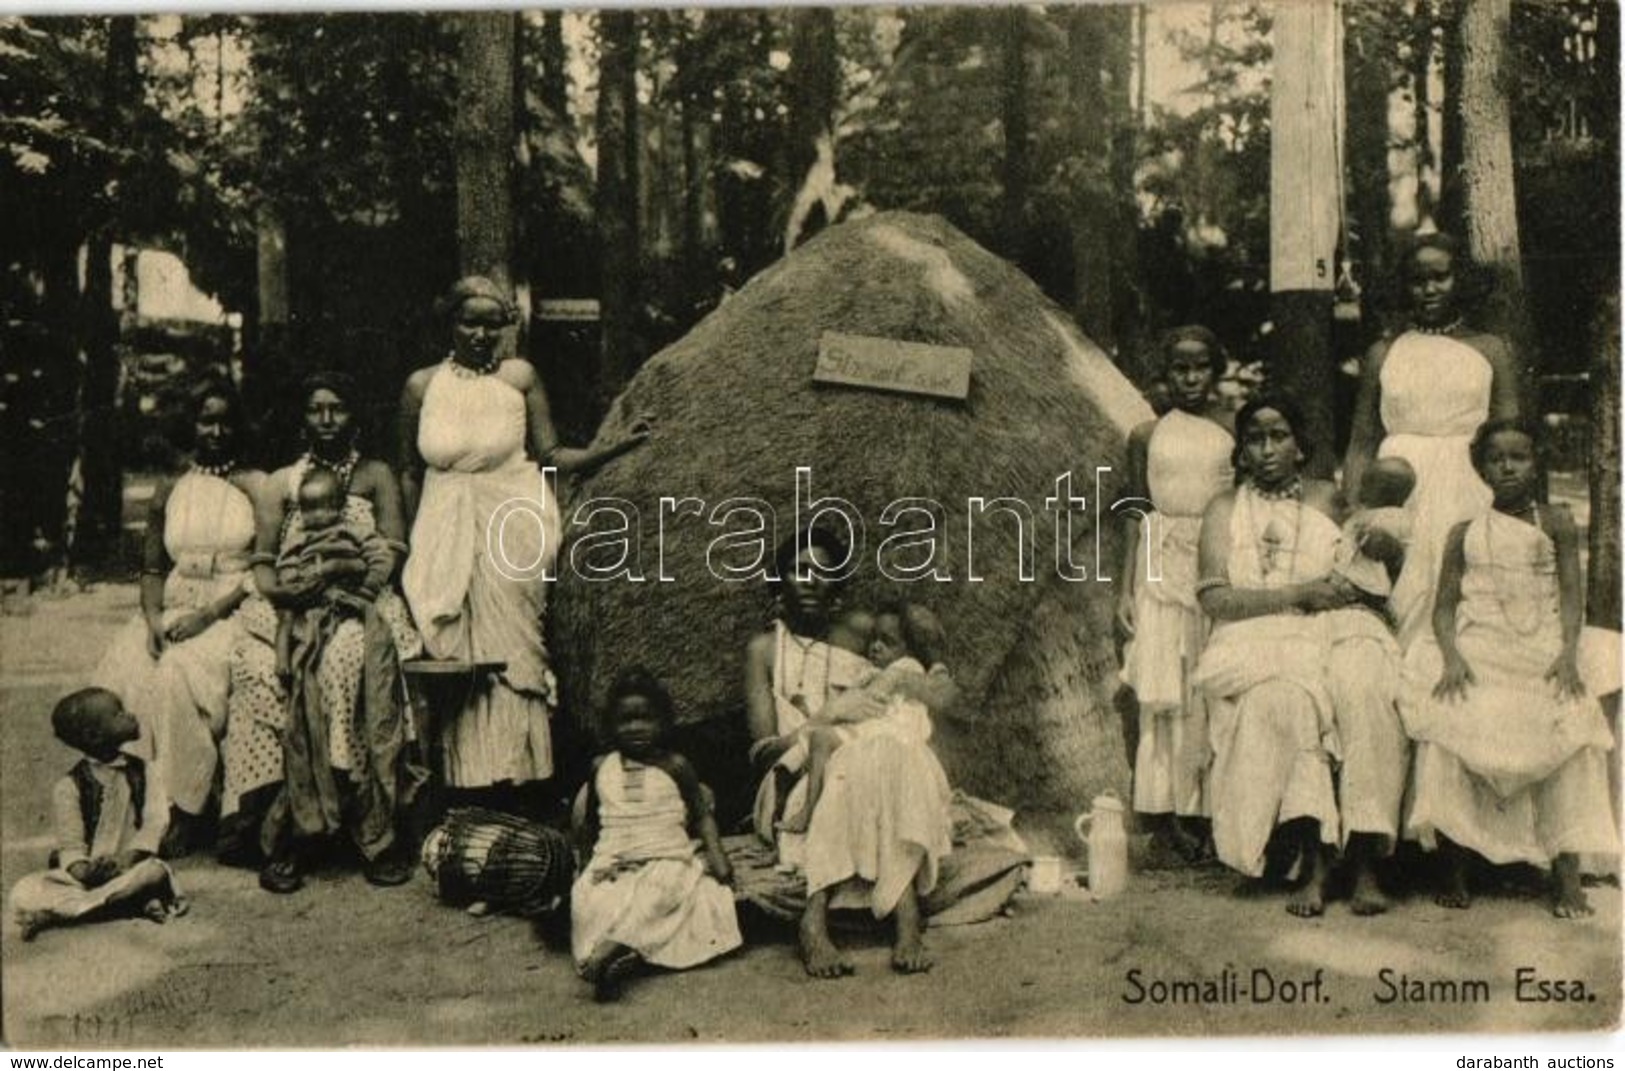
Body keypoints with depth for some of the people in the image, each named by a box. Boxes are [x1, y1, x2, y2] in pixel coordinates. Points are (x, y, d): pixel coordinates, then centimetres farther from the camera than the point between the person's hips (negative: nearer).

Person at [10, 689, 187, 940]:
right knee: (23, 895, -26)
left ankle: (54, 913, -26)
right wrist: (81, 869, -29)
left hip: (129, 867, 0)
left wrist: (127, 858, -25)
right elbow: (70, 844, -6)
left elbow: (154, 823, -7)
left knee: (154, 871, -35)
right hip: (86, 874, 0)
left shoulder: (143, 773, 5)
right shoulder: (68, 787, 0)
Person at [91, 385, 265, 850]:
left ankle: (186, 807, -20)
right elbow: (152, 569, 13)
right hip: (176, 608, 4)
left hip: (232, 612, -4)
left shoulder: (257, 486, 2)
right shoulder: (169, 491, 15)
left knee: (181, 672, -30)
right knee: (123, 670, -22)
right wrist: (154, 617, -8)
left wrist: (209, 614, -15)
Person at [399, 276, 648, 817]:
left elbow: (552, 457, -1)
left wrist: (619, 445, -13)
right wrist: (413, 543, 8)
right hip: (448, 537, 2)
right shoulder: (422, 385, 4)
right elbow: (410, 473, 11)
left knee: (511, 650, -1)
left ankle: (518, 781, 7)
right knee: (459, 659, 2)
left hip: (514, 528, -1)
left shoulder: (520, 376, 0)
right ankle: (474, 780, 11)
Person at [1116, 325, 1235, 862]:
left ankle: (1209, 806, 8)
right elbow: (1136, 512, 8)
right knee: (1165, 690, 0)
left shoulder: (1234, 430, 5)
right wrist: (1125, 589, 4)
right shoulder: (1147, 435, 7)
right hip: (1163, 565, 0)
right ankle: (1164, 808, 6)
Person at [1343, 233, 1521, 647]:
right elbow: (1361, 444, 7)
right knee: (1401, 607, -4)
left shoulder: (1490, 350, 9)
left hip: (1469, 495, 0)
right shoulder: (1384, 353, 9)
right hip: (1399, 500, 0)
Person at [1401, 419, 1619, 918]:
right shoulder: (1465, 533, 13)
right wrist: (1451, 657, -12)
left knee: (1571, 726, -26)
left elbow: (1571, 594, 3)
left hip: (1543, 648, 0)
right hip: (1478, 649, 0)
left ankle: (1566, 871, -19)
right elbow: (1445, 605, 7)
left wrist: (1568, 654, -13)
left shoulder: (1556, 523, 11)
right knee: (1450, 719, -25)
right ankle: (1453, 868, -15)